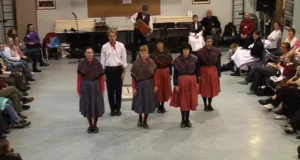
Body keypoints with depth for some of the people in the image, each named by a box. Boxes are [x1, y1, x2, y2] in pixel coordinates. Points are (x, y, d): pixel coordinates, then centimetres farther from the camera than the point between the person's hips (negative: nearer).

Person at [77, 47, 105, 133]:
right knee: (87, 106, 7)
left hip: (96, 86, 0)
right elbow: (79, 78, -2)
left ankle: (95, 125, 22)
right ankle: (90, 125, 23)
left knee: (96, 106, 6)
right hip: (85, 87, 0)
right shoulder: (81, 64, -6)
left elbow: (101, 77, -3)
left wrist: (102, 89, -5)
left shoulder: (98, 63, -7)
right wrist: (78, 90, -3)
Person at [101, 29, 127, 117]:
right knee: (110, 90, 7)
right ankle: (112, 109, 21)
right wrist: (103, 73, 2)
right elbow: (102, 60, 3)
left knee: (118, 90, 7)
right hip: (109, 69, 0)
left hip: (118, 69, 0)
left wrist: (124, 71, -2)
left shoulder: (121, 46, -3)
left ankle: (118, 109, 21)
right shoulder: (105, 47, -2)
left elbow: (124, 59, 1)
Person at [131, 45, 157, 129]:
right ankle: (140, 119, 31)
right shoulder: (136, 63, -9)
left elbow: (154, 74, 0)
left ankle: (145, 121, 22)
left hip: (149, 84, 2)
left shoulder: (151, 62, -4)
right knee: (140, 102, 8)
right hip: (139, 84, -1)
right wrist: (134, 87, -9)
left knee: (148, 103, 7)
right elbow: (133, 77, -7)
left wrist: (155, 85, -2)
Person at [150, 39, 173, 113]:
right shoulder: (154, 54, -5)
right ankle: (159, 106, 15)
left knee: (165, 89, 9)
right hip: (157, 72, -2)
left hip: (165, 72, 2)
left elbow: (170, 64, 3)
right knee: (158, 89, 2)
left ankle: (162, 105, 24)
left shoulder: (167, 53, 0)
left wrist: (170, 74, 2)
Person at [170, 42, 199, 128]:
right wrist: (176, 84, -10)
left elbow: (196, 72, 7)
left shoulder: (194, 59, 1)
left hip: (191, 81, 2)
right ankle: (183, 120, 16)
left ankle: (187, 119, 22)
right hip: (181, 81, -2)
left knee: (190, 101, 7)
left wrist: (196, 82, 5)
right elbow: (175, 73, -6)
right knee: (182, 101, 3)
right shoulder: (177, 60, -7)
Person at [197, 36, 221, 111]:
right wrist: (198, 74, -9)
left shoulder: (216, 51, -4)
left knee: (212, 88, 10)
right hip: (204, 71, -2)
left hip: (213, 71, 2)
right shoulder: (201, 52, -10)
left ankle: (209, 104, 25)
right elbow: (198, 64, -7)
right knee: (204, 89, 5)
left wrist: (218, 73, -1)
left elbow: (218, 63, 1)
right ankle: (205, 105, 20)